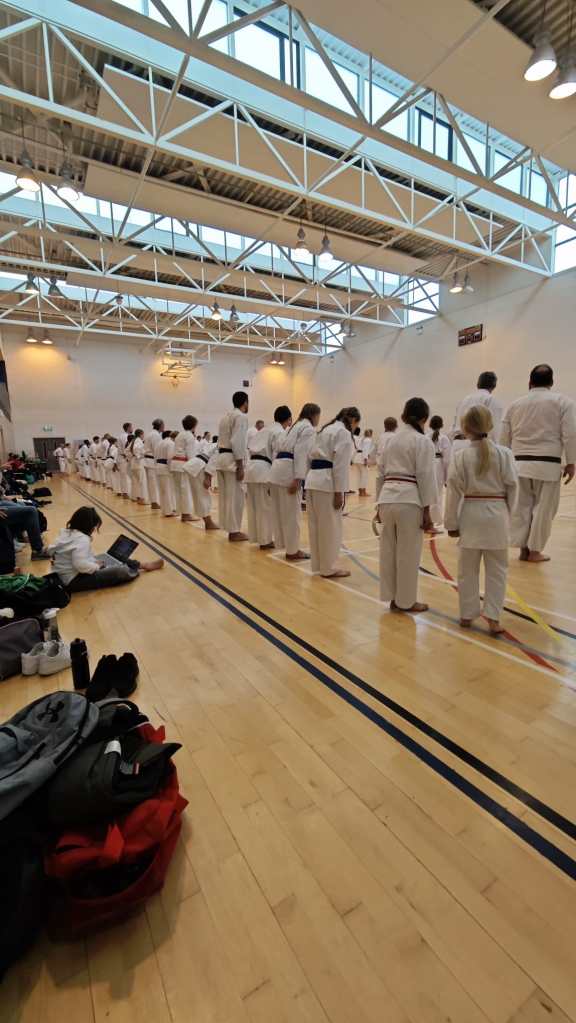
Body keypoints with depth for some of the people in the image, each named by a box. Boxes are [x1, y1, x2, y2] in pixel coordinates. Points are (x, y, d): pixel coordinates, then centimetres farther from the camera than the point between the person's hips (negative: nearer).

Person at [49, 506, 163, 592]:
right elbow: (81, 564, -33)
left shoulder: (67, 533, 5)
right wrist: (96, 566, -15)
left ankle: (141, 565, 21)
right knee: (118, 571, -10)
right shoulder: (82, 539, -24)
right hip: (75, 580, -11)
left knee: (105, 557, 17)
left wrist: (94, 563, 4)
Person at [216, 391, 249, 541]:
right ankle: (234, 532, 1)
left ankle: (230, 528, 21)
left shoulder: (226, 416, 18)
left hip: (221, 458, 9)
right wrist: (240, 466, -19)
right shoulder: (241, 416, -9)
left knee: (226, 495, 12)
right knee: (236, 496, -3)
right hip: (232, 459, -9)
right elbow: (238, 442, -18)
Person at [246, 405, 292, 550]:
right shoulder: (281, 433, -4)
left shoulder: (265, 430, 22)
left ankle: (256, 537, 26)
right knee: (266, 507, 2)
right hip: (263, 469, -8)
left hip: (251, 467, 9)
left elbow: (251, 449, 19)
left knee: (255, 505, 16)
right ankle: (265, 540, 10)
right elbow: (277, 457, -13)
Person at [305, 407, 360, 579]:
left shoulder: (326, 429, 22)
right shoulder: (343, 432, -5)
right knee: (331, 527, 1)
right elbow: (340, 465, -14)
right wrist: (339, 492, -14)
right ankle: (329, 568, 10)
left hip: (313, 480, 9)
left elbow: (311, 457, 20)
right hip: (326, 482, -9)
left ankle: (318, 565, 22)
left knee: (316, 525, 13)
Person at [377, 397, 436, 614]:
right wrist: (427, 511, -6)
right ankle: (406, 601, 17)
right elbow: (425, 477, -9)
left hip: (387, 498, 6)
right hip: (409, 501, -6)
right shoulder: (423, 441, -4)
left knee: (389, 551, 13)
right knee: (408, 553, 5)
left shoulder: (391, 440, 15)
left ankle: (392, 597, 25)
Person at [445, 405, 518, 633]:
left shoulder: (461, 456, -6)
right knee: (496, 570, 12)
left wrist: (452, 523, 2)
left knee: (468, 569, 13)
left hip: (470, 515, 0)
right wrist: (507, 515, 13)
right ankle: (493, 618, 13)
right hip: (497, 515, 1)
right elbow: (512, 487, 0)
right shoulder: (504, 453, -3)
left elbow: (454, 491, -5)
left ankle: (467, 614, 23)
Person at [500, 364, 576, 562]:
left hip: (520, 463, 3)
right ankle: (534, 550, 14)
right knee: (544, 508, 7)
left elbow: (505, 438, 10)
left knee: (521, 507, 11)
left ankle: (523, 549, 17)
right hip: (547, 464, -3)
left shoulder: (515, 404, 9)